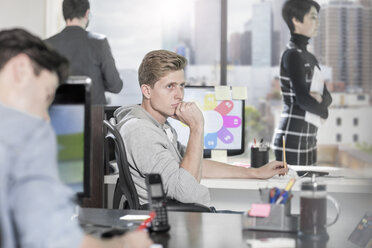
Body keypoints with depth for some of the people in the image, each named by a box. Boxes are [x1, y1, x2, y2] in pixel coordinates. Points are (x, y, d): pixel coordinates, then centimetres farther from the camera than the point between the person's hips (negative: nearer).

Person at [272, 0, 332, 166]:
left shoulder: (310, 58, 16)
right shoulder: (292, 55, -11)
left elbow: (327, 96, 12)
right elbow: (302, 98, -19)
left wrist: (320, 99, -11)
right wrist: (323, 111, -2)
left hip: (309, 142, 9)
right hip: (292, 142, -9)